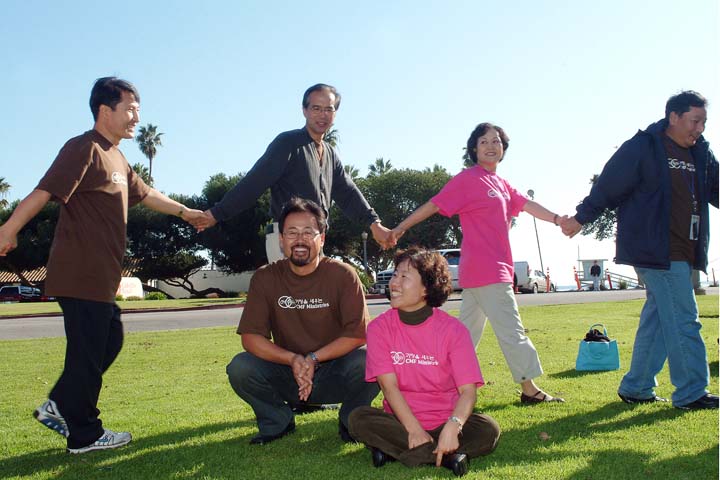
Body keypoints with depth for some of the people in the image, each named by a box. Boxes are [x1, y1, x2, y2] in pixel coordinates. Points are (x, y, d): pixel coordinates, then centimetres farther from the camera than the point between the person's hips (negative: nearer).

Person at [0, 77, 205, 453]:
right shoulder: (84, 149, -12)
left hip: (100, 276, 10)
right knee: (87, 352, -1)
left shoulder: (116, 158, 18)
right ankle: (84, 435, 11)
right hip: (80, 274, -10)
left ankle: (59, 407, 26)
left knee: (109, 342, 17)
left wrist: (184, 211, 35)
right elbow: (44, 192, -21)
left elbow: (143, 194, 30)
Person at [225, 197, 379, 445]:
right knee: (240, 368, -24)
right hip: (287, 376, 2)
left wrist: (313, 359, -23)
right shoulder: (265, 278, -6)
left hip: (334, 374, -1)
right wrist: (292, 360, -25)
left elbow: (358, 333, -14)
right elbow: (250, 337, -10)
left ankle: (350, 422, 2)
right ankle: (278, 421, 6)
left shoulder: (343, 275, -11)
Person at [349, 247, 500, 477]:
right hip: (401, 421, 1)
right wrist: (414, 430, -24)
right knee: (359, 419, -27)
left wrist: (452, 427, -33)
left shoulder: (453, 329, -7)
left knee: (488, 430, -27)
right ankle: (445, 456, -26)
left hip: (444, 423, 0)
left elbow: (468, 391, -14)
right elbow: (389, 385, -12)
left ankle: (395, 449, -23)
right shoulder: (379, 327, -4)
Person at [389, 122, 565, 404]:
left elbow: (527, 205, 11)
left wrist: (558, 219, -2)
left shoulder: (501, 184, 17)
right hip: (486, 270, -9)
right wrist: (401, 227, -10)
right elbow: (435, 204, -10)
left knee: (468, 331, 13)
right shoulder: (468, 179, -8)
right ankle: (529, 389, 3)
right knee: (511, 329, -5)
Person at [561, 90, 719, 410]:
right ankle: (690, 393, 3)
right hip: (656, 250, -8)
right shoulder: (643, 148, -8)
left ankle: (636, 388, 21)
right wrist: (581, 218, -3)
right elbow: (608, 187, -6)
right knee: (683, 321, -7)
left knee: (658, 319, 12)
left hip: (684, 254, 8)